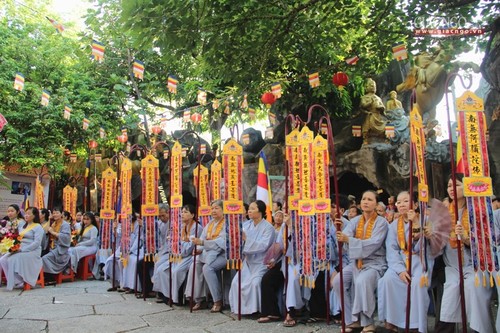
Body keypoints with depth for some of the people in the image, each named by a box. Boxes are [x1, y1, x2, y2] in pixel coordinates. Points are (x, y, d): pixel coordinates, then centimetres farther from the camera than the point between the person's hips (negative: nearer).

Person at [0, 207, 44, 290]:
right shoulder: (22, 225, 19)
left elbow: (37, 243, -13)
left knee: (14, 259, -28)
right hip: (19, 250, 7)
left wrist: (22, 249, -19)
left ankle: (18, 282, -14)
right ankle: (14, 281, -12)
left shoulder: (38, 227, -3)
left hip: (32, 251, -7)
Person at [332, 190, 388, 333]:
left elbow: (373, 244, -21)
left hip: (375, 263, -5)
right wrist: (339, 232, -32)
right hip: (356, 262, 5)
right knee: (338, 280, -18)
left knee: (362, 281, -33)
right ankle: (352, 319, -4)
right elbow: (345, 238, -8)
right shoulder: (355, 221, 7)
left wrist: (348, 239, -32)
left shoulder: (381, 222, -6)